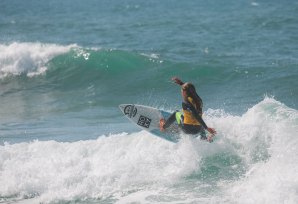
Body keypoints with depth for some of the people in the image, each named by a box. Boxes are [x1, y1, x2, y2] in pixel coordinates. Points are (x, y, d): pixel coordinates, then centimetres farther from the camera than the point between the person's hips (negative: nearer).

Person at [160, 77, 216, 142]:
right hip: (198, 130, 5)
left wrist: (207, 128, -28)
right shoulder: (198, 99, 4)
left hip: (188, 129, -5)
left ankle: (164, 126, 36)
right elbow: (189, 89, 25)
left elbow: (196, 116, -24)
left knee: (177, 113, 22)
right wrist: (180, 82, 34)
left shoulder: (186, 103, -17)